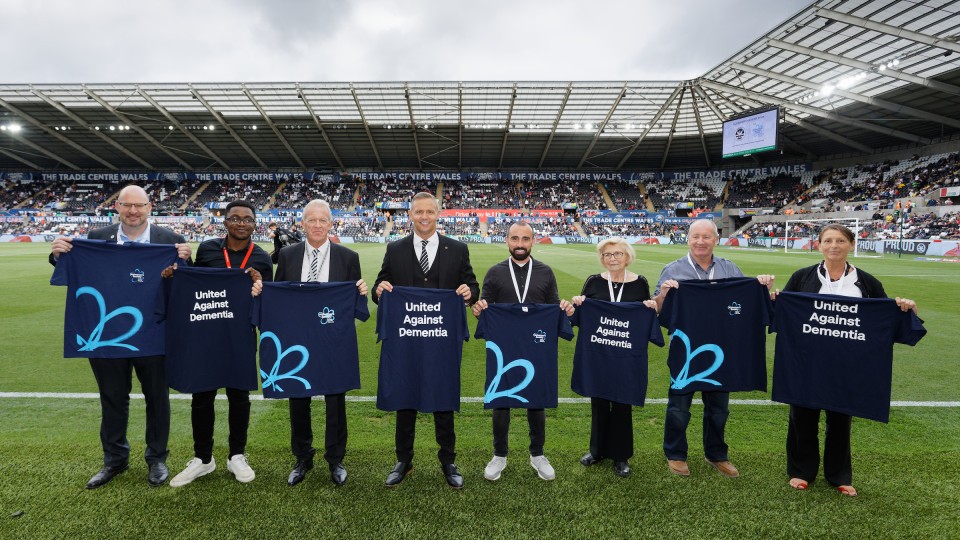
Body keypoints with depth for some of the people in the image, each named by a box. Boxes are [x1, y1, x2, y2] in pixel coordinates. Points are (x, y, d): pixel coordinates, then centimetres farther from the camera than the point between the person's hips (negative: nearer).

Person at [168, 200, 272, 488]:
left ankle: (237, 456, 27)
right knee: (201, 397, 8)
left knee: (239, 397, 9)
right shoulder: (207, 249, 1)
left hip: (241, 337, -1)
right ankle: (202, 458, 27)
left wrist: (260, 286, -19)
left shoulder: (262, 258, -1)